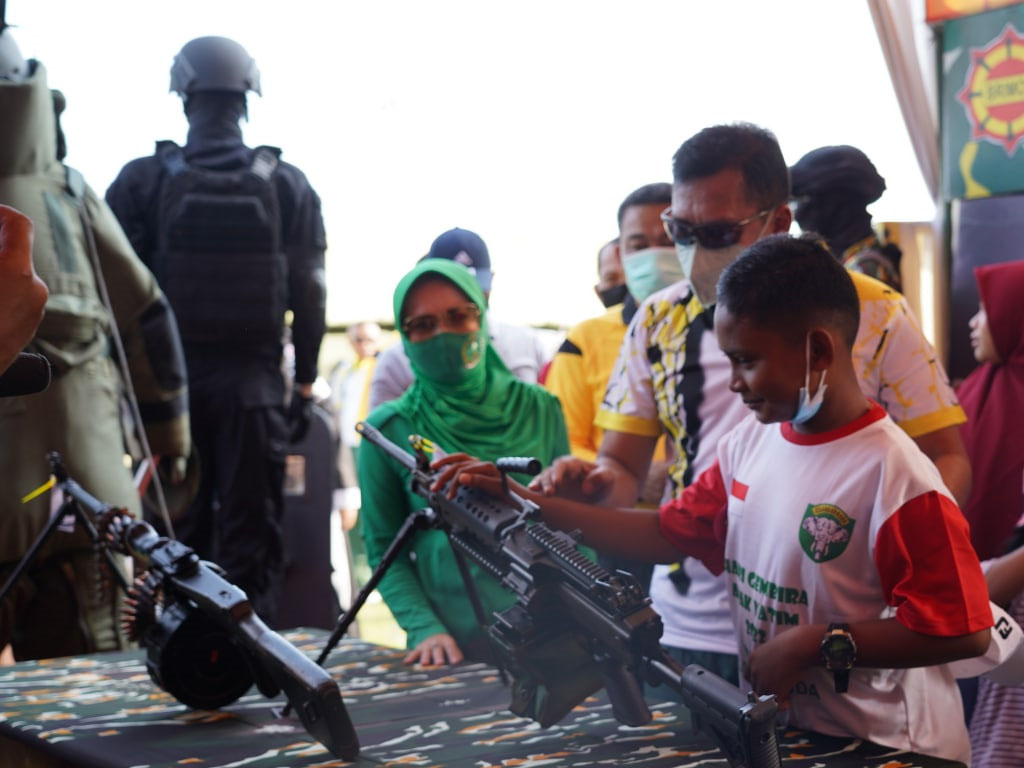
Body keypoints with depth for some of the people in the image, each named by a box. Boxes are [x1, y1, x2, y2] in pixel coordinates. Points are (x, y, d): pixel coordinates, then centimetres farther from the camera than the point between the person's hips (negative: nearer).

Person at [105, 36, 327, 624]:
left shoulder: (143, 180, -1)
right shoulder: (287, 184, 1)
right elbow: (309, 294, 1)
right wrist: (305, 385, 8)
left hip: (169, 375, 0)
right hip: (254, 378, 0)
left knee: (176, 531, 8)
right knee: (252, 531, 4)